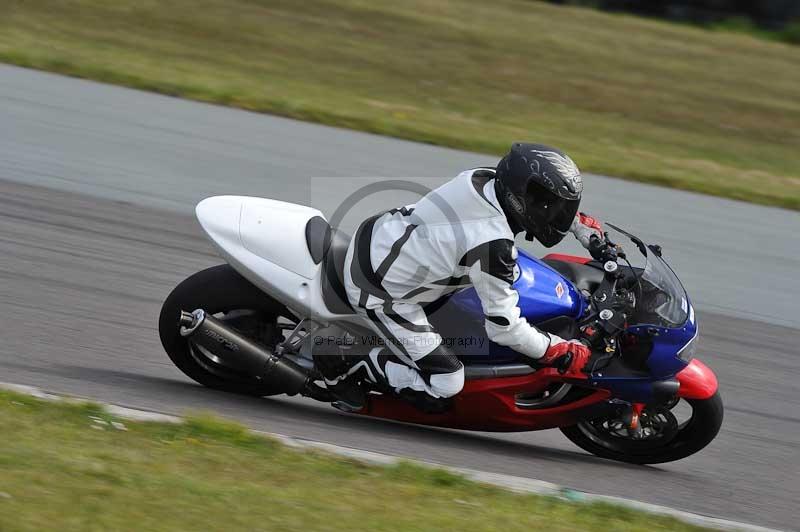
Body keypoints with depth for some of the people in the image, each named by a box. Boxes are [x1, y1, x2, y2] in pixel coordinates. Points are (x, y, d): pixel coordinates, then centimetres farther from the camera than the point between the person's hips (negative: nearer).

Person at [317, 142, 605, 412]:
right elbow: (502, 325, -22)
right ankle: (344, 362, 2)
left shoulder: (484, 178, -8)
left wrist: (581, 225, 17)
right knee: (444, 385, -7)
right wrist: (563, 353, -13)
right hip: (379, 291, -9)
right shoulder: (493, 244, -30)